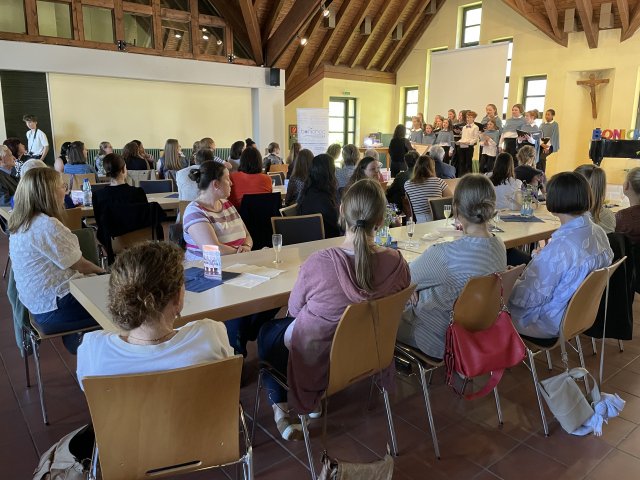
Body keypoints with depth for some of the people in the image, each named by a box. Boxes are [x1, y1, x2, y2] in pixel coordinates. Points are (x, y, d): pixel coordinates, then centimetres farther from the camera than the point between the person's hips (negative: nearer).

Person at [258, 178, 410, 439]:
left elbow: (294, 309, -12)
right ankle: (314, 403, 39)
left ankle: (281, 409, 26)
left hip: (316, 361, -4)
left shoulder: (318, 263, -32)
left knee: (267, 332, 27)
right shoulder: (397, 262, -21)